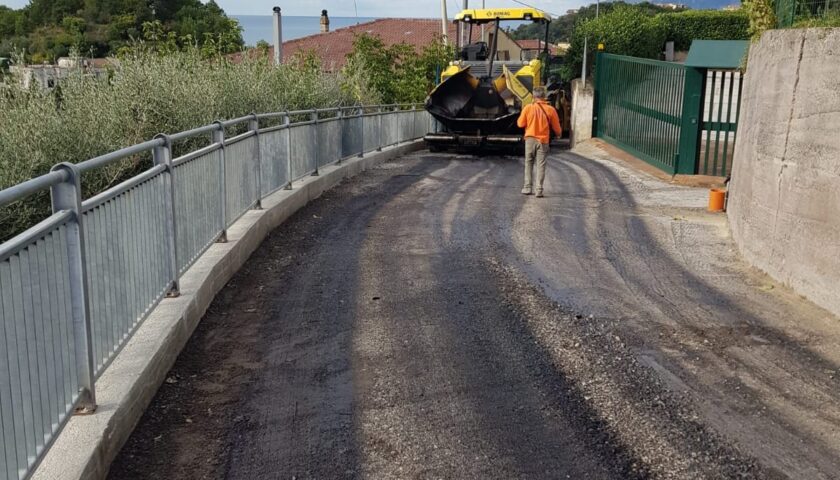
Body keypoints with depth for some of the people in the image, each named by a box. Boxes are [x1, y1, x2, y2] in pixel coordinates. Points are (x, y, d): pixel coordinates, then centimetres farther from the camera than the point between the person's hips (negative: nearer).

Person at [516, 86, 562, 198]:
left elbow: (520, 124, 0)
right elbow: (557, 128, 3)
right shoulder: (550, 110, -5)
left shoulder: (528, 108, -6)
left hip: (530, 139, 0)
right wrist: (559, 134, 25)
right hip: (543, 140, 0)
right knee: (541, 166, 3)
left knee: (529, 164, 14)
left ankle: (528, 187, 13)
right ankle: (539, 190, -1)